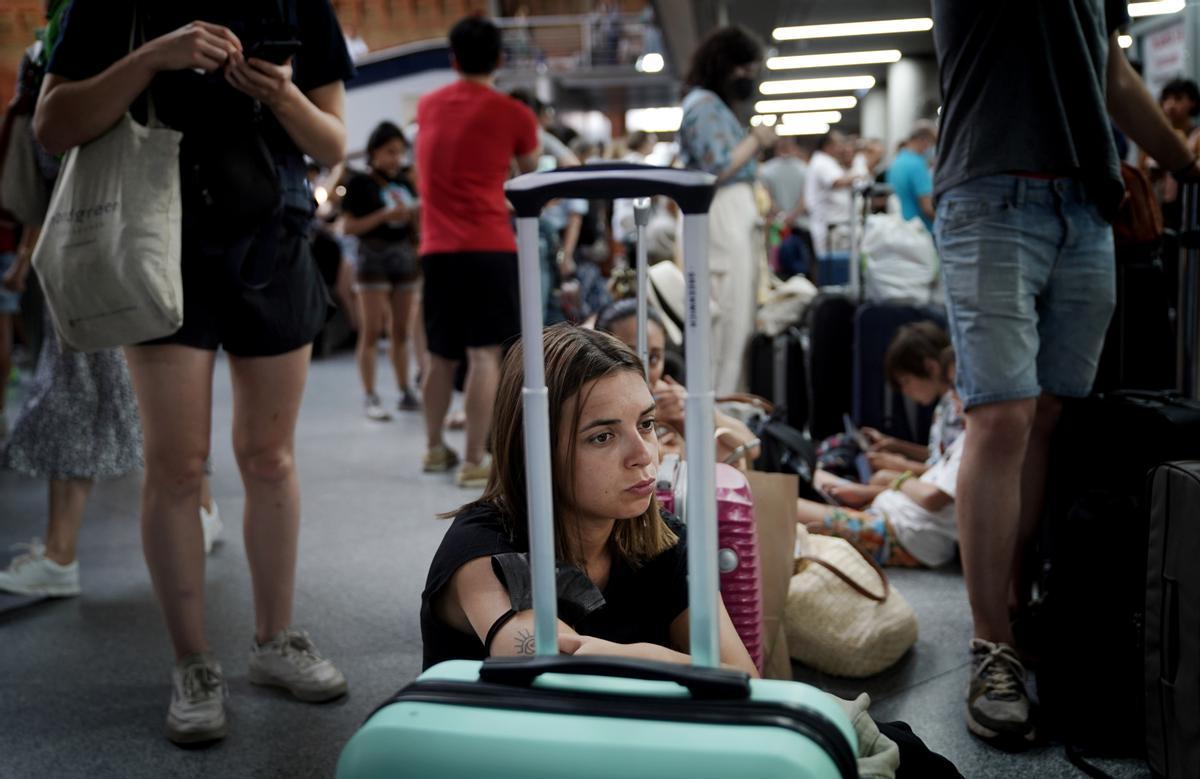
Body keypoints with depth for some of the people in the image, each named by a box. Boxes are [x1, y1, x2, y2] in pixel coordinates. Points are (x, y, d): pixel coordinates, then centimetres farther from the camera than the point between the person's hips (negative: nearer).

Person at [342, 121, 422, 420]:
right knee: (371, 330, -5)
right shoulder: (360, 183, -2)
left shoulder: (405, 183, 12)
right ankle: (370, 397, -3)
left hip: (406, 257, 5)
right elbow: (349, 227, -8)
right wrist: (385, 215, -16)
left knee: (401, 330, 9)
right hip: (374, 258, -5)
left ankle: (405, 392, 13)